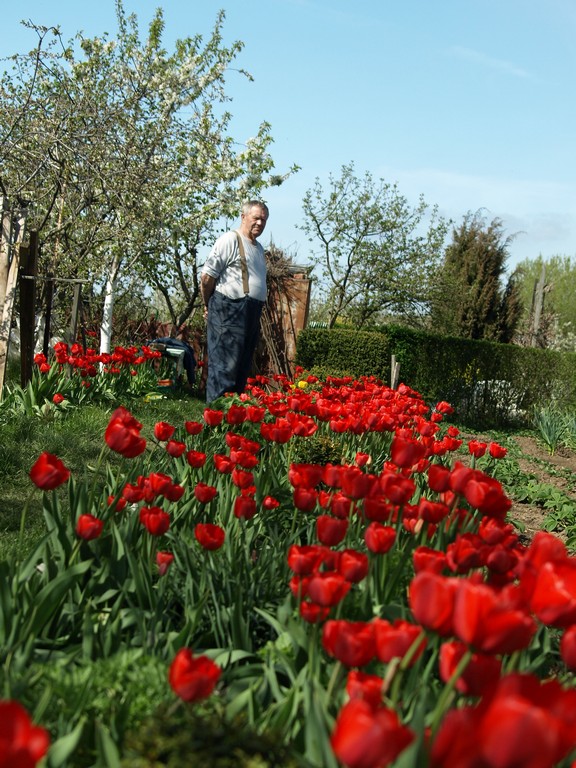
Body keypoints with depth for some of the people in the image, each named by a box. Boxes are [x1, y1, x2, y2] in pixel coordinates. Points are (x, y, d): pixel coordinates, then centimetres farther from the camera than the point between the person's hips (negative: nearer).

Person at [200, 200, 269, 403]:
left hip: (251, 315, 9)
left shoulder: (258, 248, 22)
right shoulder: (230, 240, -7)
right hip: (229, 311, -9)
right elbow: (207, 276, -10)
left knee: (242, 368, 10)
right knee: (224, 366, -10)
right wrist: (208, 305, 3)